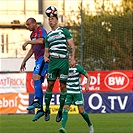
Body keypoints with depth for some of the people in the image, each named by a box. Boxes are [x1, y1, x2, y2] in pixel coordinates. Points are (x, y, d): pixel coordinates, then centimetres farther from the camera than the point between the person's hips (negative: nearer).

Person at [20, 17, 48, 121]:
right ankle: (40, 109, 4)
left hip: (43, 58, -9)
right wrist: (24, 61, 30)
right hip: (38, 59, 9)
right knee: (38, 83, 5)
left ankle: (36, 101, -36)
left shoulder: (41, 30, -7)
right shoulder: (33, 34, 21)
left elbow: (41, 41, -27)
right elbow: (32, 49, 30)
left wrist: (27, 42, -20)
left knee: (36, 77, -25)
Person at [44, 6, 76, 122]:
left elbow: (72, 45, 1)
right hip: (52, 61, 3)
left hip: (64, 61, -3)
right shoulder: (48, 36, 16)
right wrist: (46, 57, -3)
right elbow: (47, 50, 20)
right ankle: (47, 109, 9)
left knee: (63, 86, 0)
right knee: (50, 85, 0)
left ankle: (60, 111, 7)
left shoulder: (64, 31, 5)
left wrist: (72, 58, -11)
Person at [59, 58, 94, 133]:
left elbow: (88, 76, -3)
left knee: (81, 111, -2)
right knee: (65, 109, -16)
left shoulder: (77, 67, -6)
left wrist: (87, 85, -18)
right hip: (68, 92, 2)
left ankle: (90, 125, 22)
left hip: (77, 92, -2)